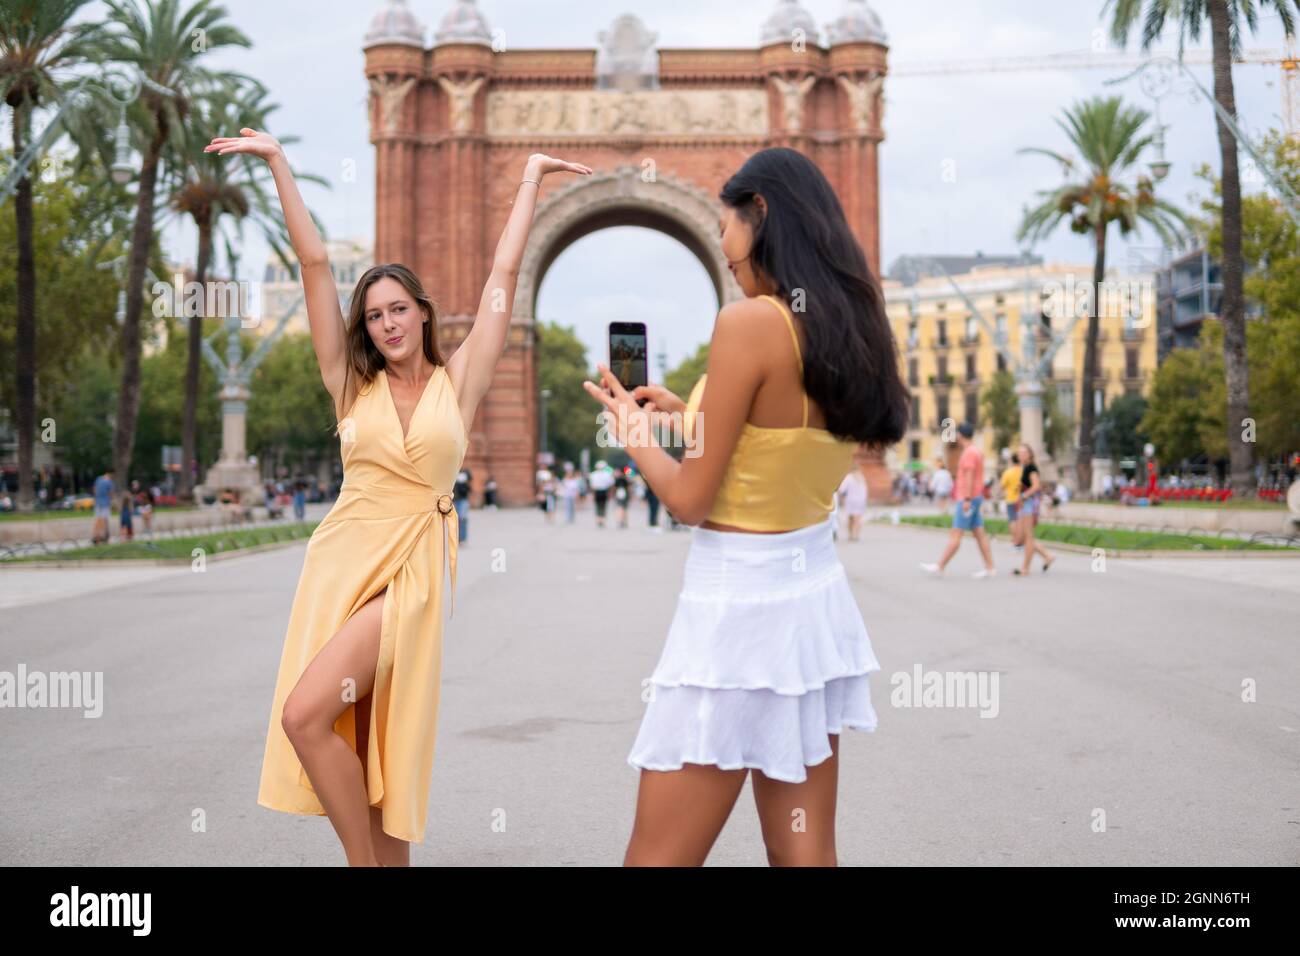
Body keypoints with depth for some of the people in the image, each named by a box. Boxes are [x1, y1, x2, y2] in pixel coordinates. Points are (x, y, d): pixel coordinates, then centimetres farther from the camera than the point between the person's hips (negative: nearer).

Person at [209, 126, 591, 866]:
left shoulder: (458, 383, 2)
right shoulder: (352, 384, 8)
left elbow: (504, 274, 5)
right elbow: (315, 262, 5)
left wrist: (531, 179, 10)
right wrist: (278, 161, 5)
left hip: (414, 566, -4)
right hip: (342, 556, 4)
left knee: (306, 716, -18)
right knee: (360, 742, 7)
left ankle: (367, 861, -3)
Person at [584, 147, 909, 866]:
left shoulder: (749, 321, -17)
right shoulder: (851, 331, 6)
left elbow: (689, 501, -13)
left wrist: (629, 425, 5)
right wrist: (687, 412, 23)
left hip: (737, 604, -8)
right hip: (817, 593, 8)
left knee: (656, 859, 2)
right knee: (804, 854, 14)